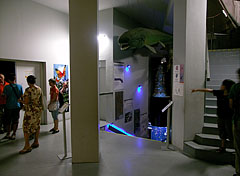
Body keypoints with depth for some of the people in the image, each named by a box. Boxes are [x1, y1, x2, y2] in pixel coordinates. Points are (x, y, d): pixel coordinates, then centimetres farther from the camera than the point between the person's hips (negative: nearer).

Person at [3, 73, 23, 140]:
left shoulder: (6, 87, -9)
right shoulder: (20, 86, -3)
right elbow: (21, 96, 1)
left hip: (9, 106, -1)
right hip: (17, 106, 1)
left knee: (8, 120, 13)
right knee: (15, 120, 9)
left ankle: (8, 134, 21)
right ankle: (14, 134, 12)